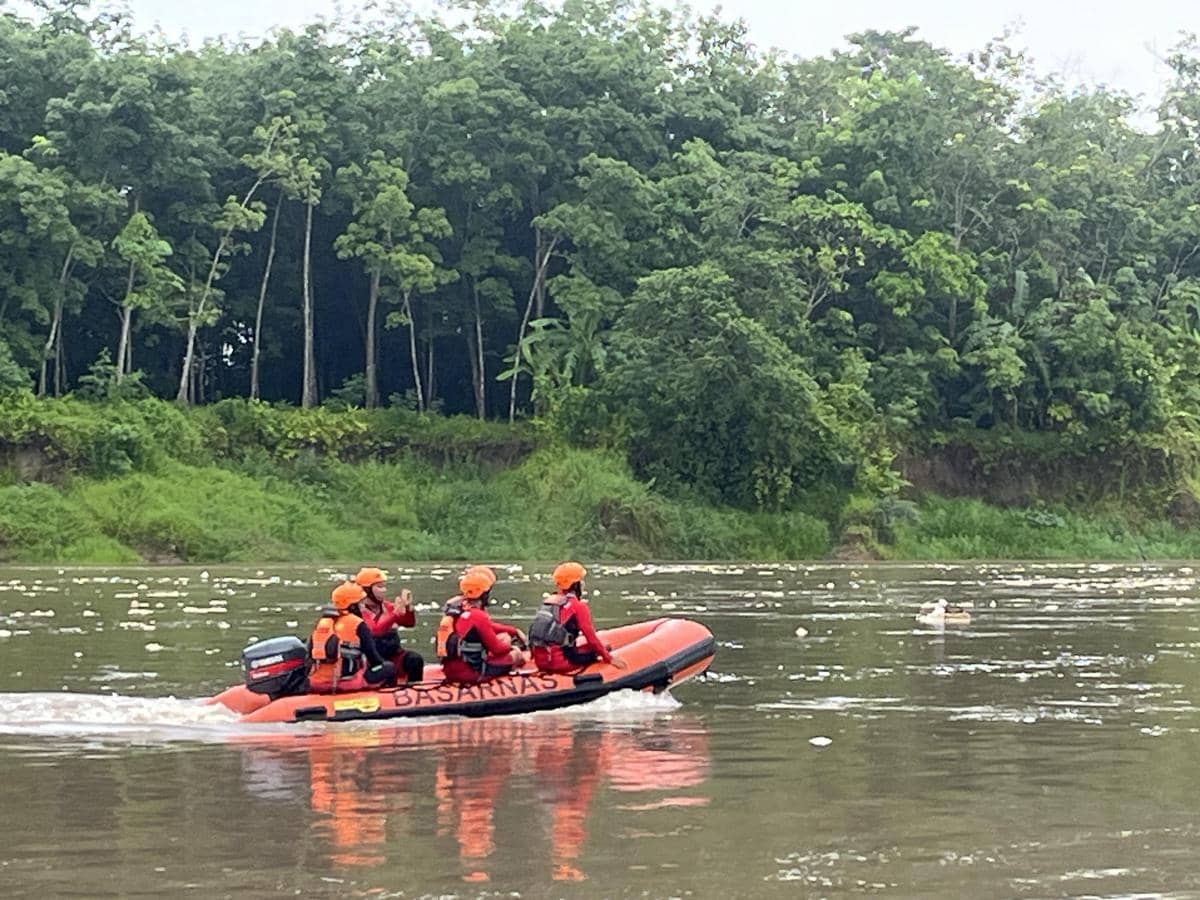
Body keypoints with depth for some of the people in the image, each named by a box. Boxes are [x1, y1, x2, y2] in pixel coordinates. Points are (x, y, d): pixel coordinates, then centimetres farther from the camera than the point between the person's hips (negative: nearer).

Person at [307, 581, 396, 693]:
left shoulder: (321, 622, 11)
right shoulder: (358, 625, -6)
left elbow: (310, 656, 14)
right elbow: (372, 655, -3)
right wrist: (383, 663, 18)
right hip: (347, 683, -6)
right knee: (389, 668, 11)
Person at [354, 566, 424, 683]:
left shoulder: (386, 606, 9)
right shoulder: (360, 610, -12)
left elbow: (409, 623, 11)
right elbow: (375, 631, -27)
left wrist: (408, 607, -8)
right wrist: (396, 612, -31)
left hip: (393, 653, 6)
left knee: (416, 659, -20)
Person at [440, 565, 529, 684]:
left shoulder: (456, 607, 7)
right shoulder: (478, 616, -21)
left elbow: (491, 627, 22)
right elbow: (496, 649, -10)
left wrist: (515, 631, 22)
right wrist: (509, 646, 11)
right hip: (470, 673, -8)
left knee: (505, 637, 17)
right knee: (517, 655, 9)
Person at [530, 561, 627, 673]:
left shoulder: (547, 601, 15)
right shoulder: (578, 606, -5)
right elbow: (592, 638, -4)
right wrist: (609, 658, 6)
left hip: (539, 661, 7)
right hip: (560, 662, -7)